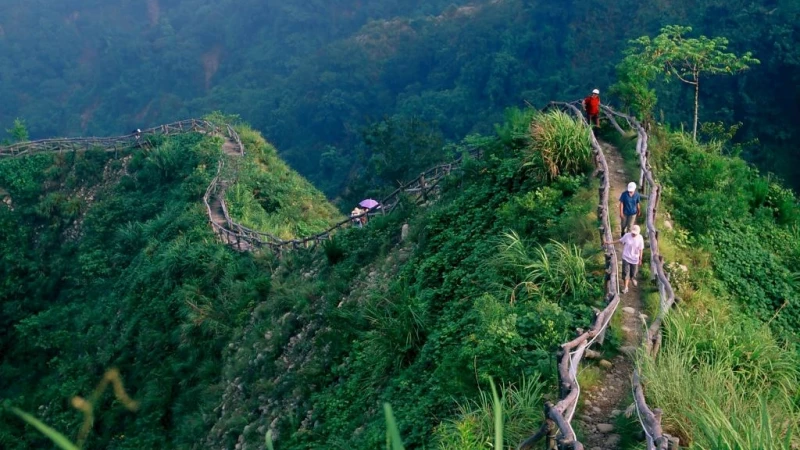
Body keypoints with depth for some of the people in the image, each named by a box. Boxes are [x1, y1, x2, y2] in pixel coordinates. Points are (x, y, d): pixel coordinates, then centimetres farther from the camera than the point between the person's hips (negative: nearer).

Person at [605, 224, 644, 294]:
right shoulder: (627, 235, -15)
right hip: (626, 257, 0)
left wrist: (640, 259, -1)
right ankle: (626, 287, 9)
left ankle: (633, 278, 54)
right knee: (626, 272, -2)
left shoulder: (640, 238, -16)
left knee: (634, 272, 19)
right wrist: (610, 243, 6)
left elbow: (641, 249, -7)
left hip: (634, 258, 1)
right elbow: (620, 240, 2)